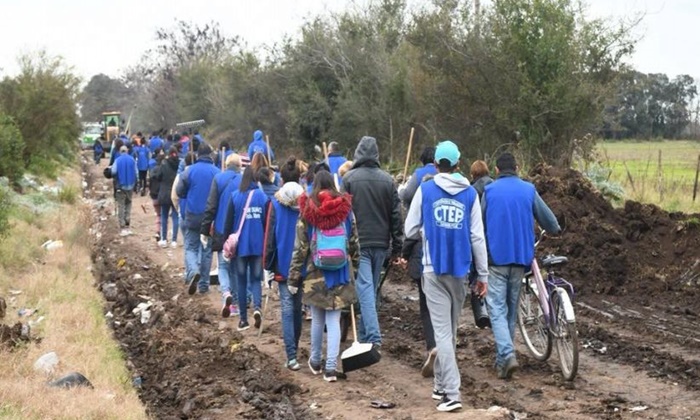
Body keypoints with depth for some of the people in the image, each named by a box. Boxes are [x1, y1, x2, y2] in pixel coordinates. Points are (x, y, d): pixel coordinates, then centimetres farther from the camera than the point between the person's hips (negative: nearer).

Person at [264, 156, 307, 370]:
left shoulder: (276, 202, -6)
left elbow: (270, 235, -5)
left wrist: (268, 265, 3)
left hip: (283, 264, -2)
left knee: (287, 308, -3)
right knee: (297, 306, 16)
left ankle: (292, 356, -12)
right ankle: (294, 347, 29)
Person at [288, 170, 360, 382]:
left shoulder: (307, 212, -5)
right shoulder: (345, 209, -1)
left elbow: (300, 249, -4)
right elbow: (354, 243, 6)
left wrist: (293, 278, 2)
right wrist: (356, 265, 19)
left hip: (315, 275, 0)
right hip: (340, 274, 0)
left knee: (317, 319, 14)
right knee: (334, 320, 1)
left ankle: (315, 362, 28)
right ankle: (331, 367, -4)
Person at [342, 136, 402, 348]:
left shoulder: (349, 179, -6)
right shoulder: (387, 180, 3)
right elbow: (396, 215, 5)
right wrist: (397, 247, 10)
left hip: (358, 243, -4)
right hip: (380, 243, 4)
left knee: (365, 288, -7)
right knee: (372, 288, 14)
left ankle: (373, 336, -20)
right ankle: (365, 334, 22)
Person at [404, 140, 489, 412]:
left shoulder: (425, 190, -2)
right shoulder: (470, 193, 1)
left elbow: (410, 231, 3)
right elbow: (477, 236, 0)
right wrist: (483, 274, 7)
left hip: (434, 269, -2)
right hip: (460, 270, 2)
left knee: (442, 332, -4)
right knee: (450, 330, 17)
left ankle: (452, 393, -12)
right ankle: (441, 384, 27)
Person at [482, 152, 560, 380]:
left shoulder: (489, 190, -1)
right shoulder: (528, 190, 3)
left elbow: (479, 223, 5)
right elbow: (548, 219, 6)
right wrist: (555, 229, 30)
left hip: (496, 257, -3)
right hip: (521, 257, 3)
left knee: (497, 309, -4)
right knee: (512, 308, 14)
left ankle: (507, 355, -22)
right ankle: (503, 358, 20)